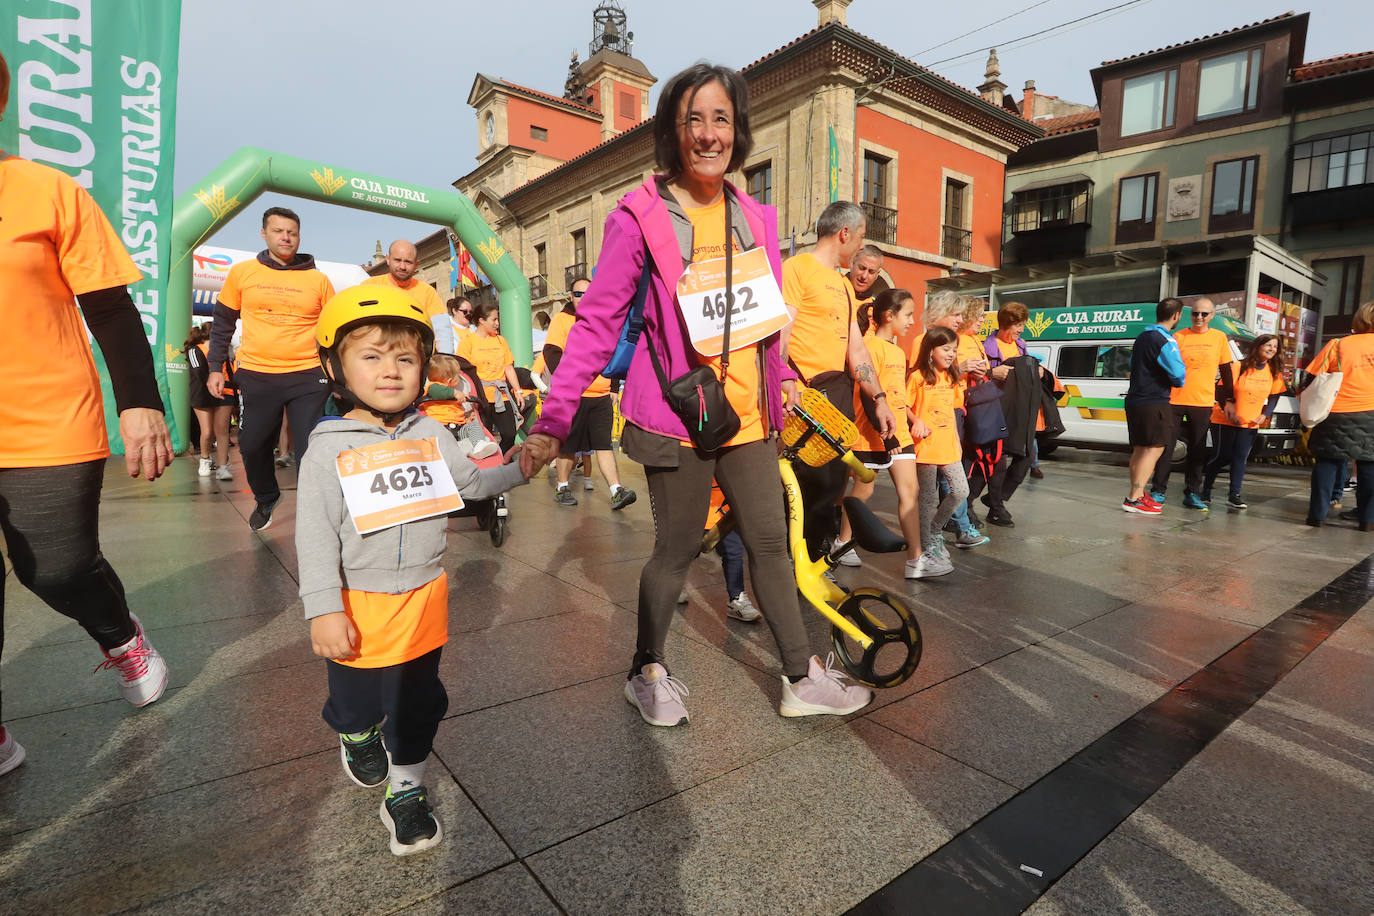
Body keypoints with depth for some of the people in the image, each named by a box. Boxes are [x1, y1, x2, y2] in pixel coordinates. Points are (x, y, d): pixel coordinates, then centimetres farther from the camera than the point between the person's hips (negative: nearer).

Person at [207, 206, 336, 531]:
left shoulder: (318, 279, 5)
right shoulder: (242, 272, 7)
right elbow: (222, 323, 13)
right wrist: (215, 368, 8)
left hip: (308, 377, -1)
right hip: (256, 378, 2)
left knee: (311, 450, -2)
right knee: (252, 447, 9)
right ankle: (265, 498, 36)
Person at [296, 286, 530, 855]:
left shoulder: (432, 436, -1)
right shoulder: (329, 449, -12)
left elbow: (472, 482, 12)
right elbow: (316, 536, -13)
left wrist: (522, 466, 0)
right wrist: (323, 610, -17)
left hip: (423, 599, 2)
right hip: (358, 606, -2)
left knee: (416, 701, 12)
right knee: (355, 696, 21)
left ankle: (405, 789, 32)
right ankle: (357, 736, 55)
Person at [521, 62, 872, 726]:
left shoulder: (755, 218, 9)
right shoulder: (639, 217, -8)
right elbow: (597, 323, -11)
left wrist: (782, 378, 14)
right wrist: (552, 422, -17)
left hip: (749, 413, 5)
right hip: (677, 415, -5)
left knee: (770, 541, 11)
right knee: (677, 548, 5)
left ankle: (801, 679, 27)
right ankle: (647, 672, 30)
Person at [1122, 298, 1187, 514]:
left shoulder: (1142, 337, 14)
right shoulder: (1165, 341, -13)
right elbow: (1179, 377, -16)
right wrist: (1178, 381, 6)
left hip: (1134, 400, 9)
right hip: (1154, 403, -9)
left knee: (1139, 449, 14)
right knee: (1154, 449, -7)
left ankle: (1137, 493, 21)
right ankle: (1134, 498, -12)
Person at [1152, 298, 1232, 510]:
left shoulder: (1219, 338, 9)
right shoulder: (1179, 337, 2)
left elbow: (1226, 370, 13)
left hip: (1203, 403, 2)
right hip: (1175, 400, -2)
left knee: (1197, 451, 7)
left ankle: (1192, 494, 15)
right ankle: (1158, 491, 6)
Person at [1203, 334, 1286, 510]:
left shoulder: (1274, 372, 5)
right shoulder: (1238, 367, -10)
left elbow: (1274, 397, 13)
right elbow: (1220, 390, -8)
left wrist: (1265, 415, 0)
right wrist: (1228, 408, -18)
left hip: (1251, 424, 4)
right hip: (1225, 421, -4)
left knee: (1240, 458, 0)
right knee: (1222, 457, -1)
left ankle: (1234, 495, 3)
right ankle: (1205, 490, 15)